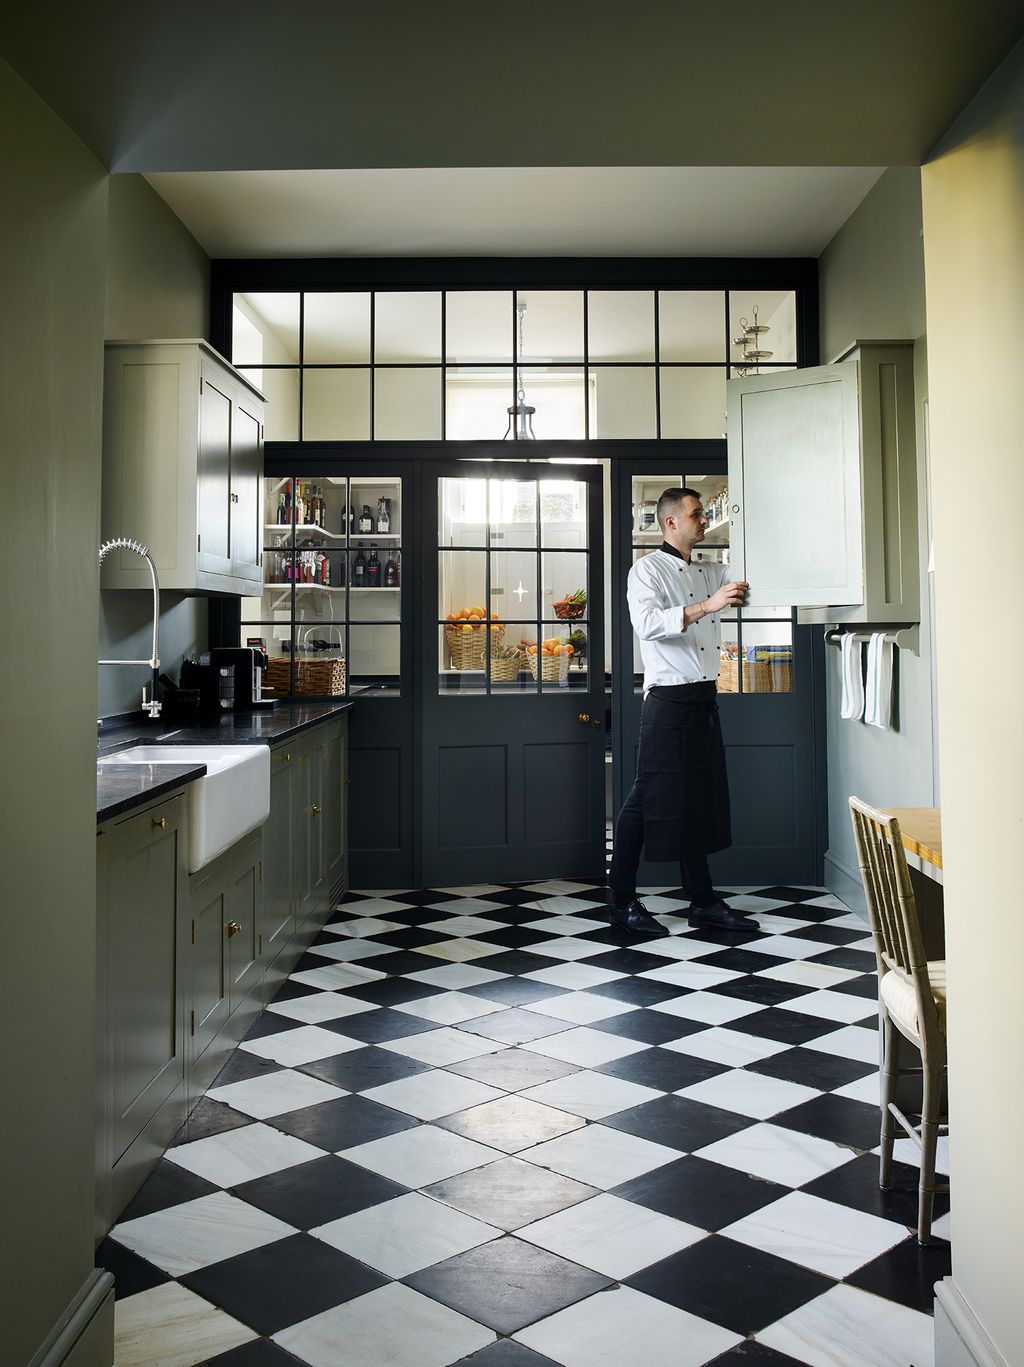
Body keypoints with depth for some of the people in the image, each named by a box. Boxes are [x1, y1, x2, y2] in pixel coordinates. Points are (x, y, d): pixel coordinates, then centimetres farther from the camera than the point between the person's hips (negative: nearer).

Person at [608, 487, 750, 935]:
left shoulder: (710, 572, 19)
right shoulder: (648, 569, -6)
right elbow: (648, 623, -22)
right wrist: (706, 606, -28)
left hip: (703, 698, 8)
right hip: (668, 699, -8)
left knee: (701, 797, 11)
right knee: (649, 797, -4)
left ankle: (703, 901, 19)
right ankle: (623, 903, 4)